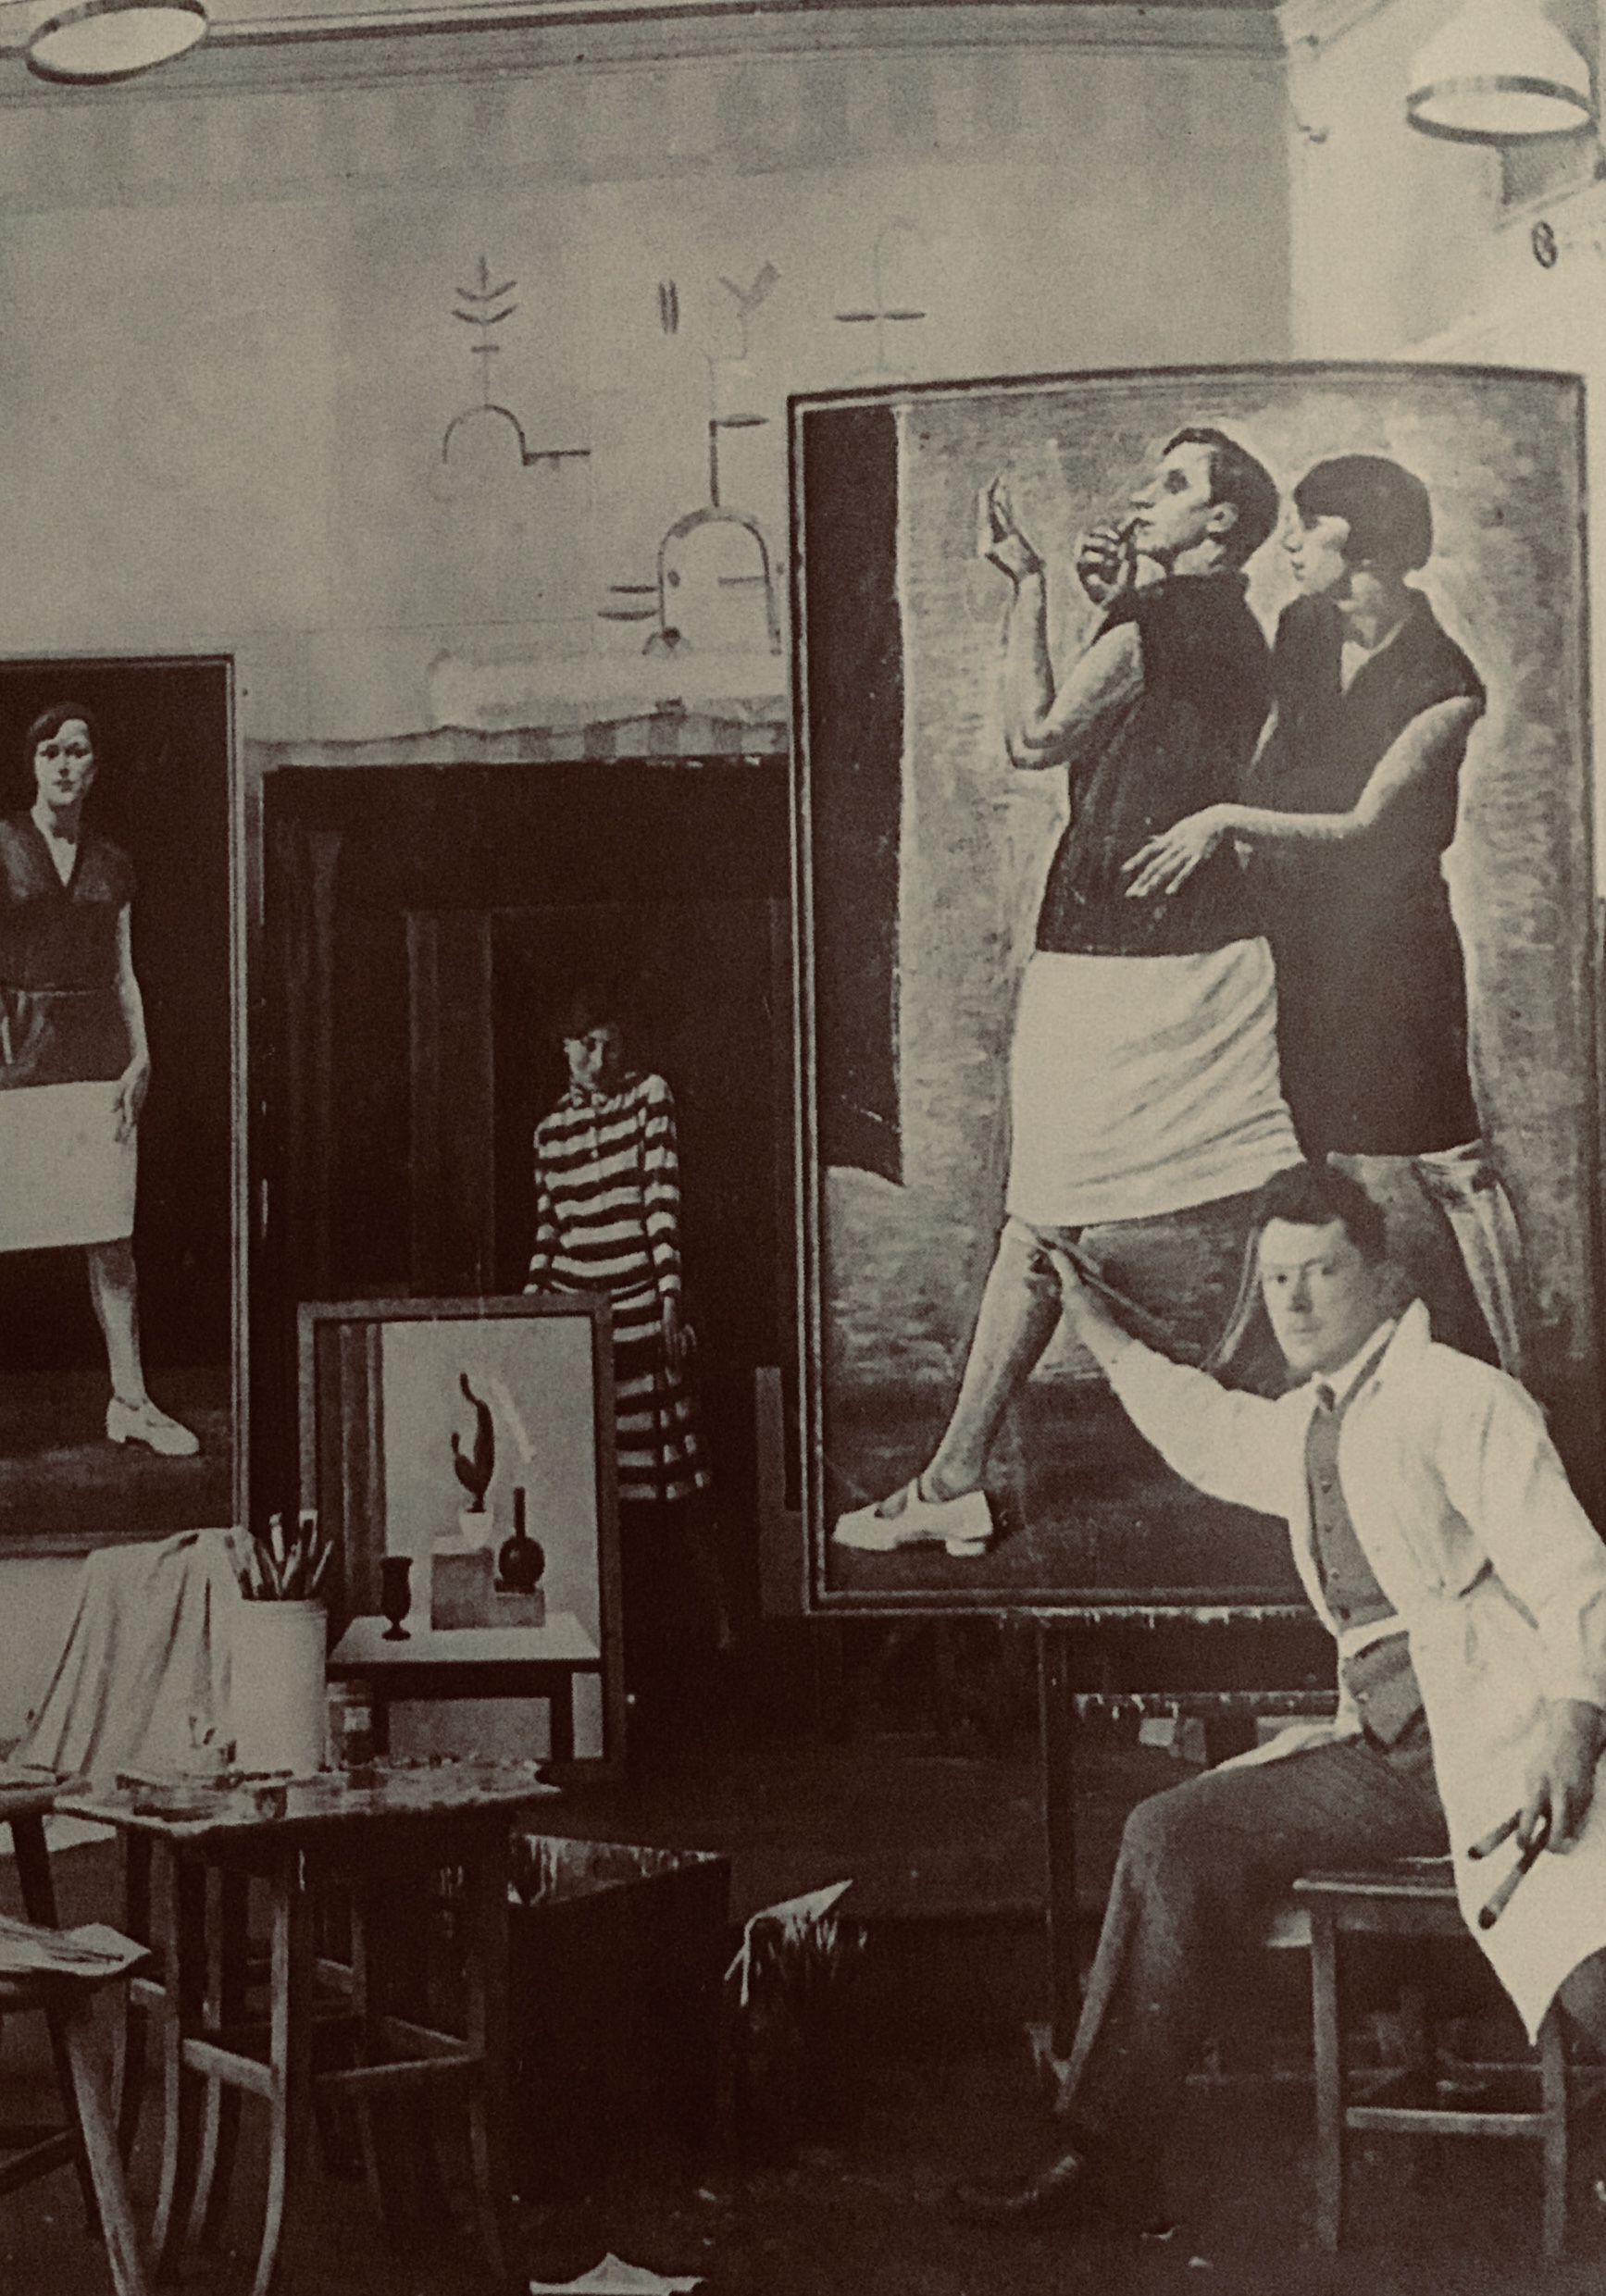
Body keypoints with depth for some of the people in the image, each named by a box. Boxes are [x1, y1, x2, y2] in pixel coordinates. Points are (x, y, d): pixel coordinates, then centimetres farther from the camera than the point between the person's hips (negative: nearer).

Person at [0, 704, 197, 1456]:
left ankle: (131, 1401, 5)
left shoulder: (111, 864, 13)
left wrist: (140, 1057, 1)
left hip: (95, 1054, 3)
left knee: (114, 1236, 1)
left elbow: (123, 972, 14)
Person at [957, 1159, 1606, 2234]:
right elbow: (1210, 1429, 43)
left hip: (1504, 1736, -7)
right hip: (1388, 1749, 8)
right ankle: (1111, 2150, 4)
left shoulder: (1460, 1399, -5)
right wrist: (1099, 1331, 46)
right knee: (1176, 1836, -1)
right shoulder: (1301, 1430, 19)